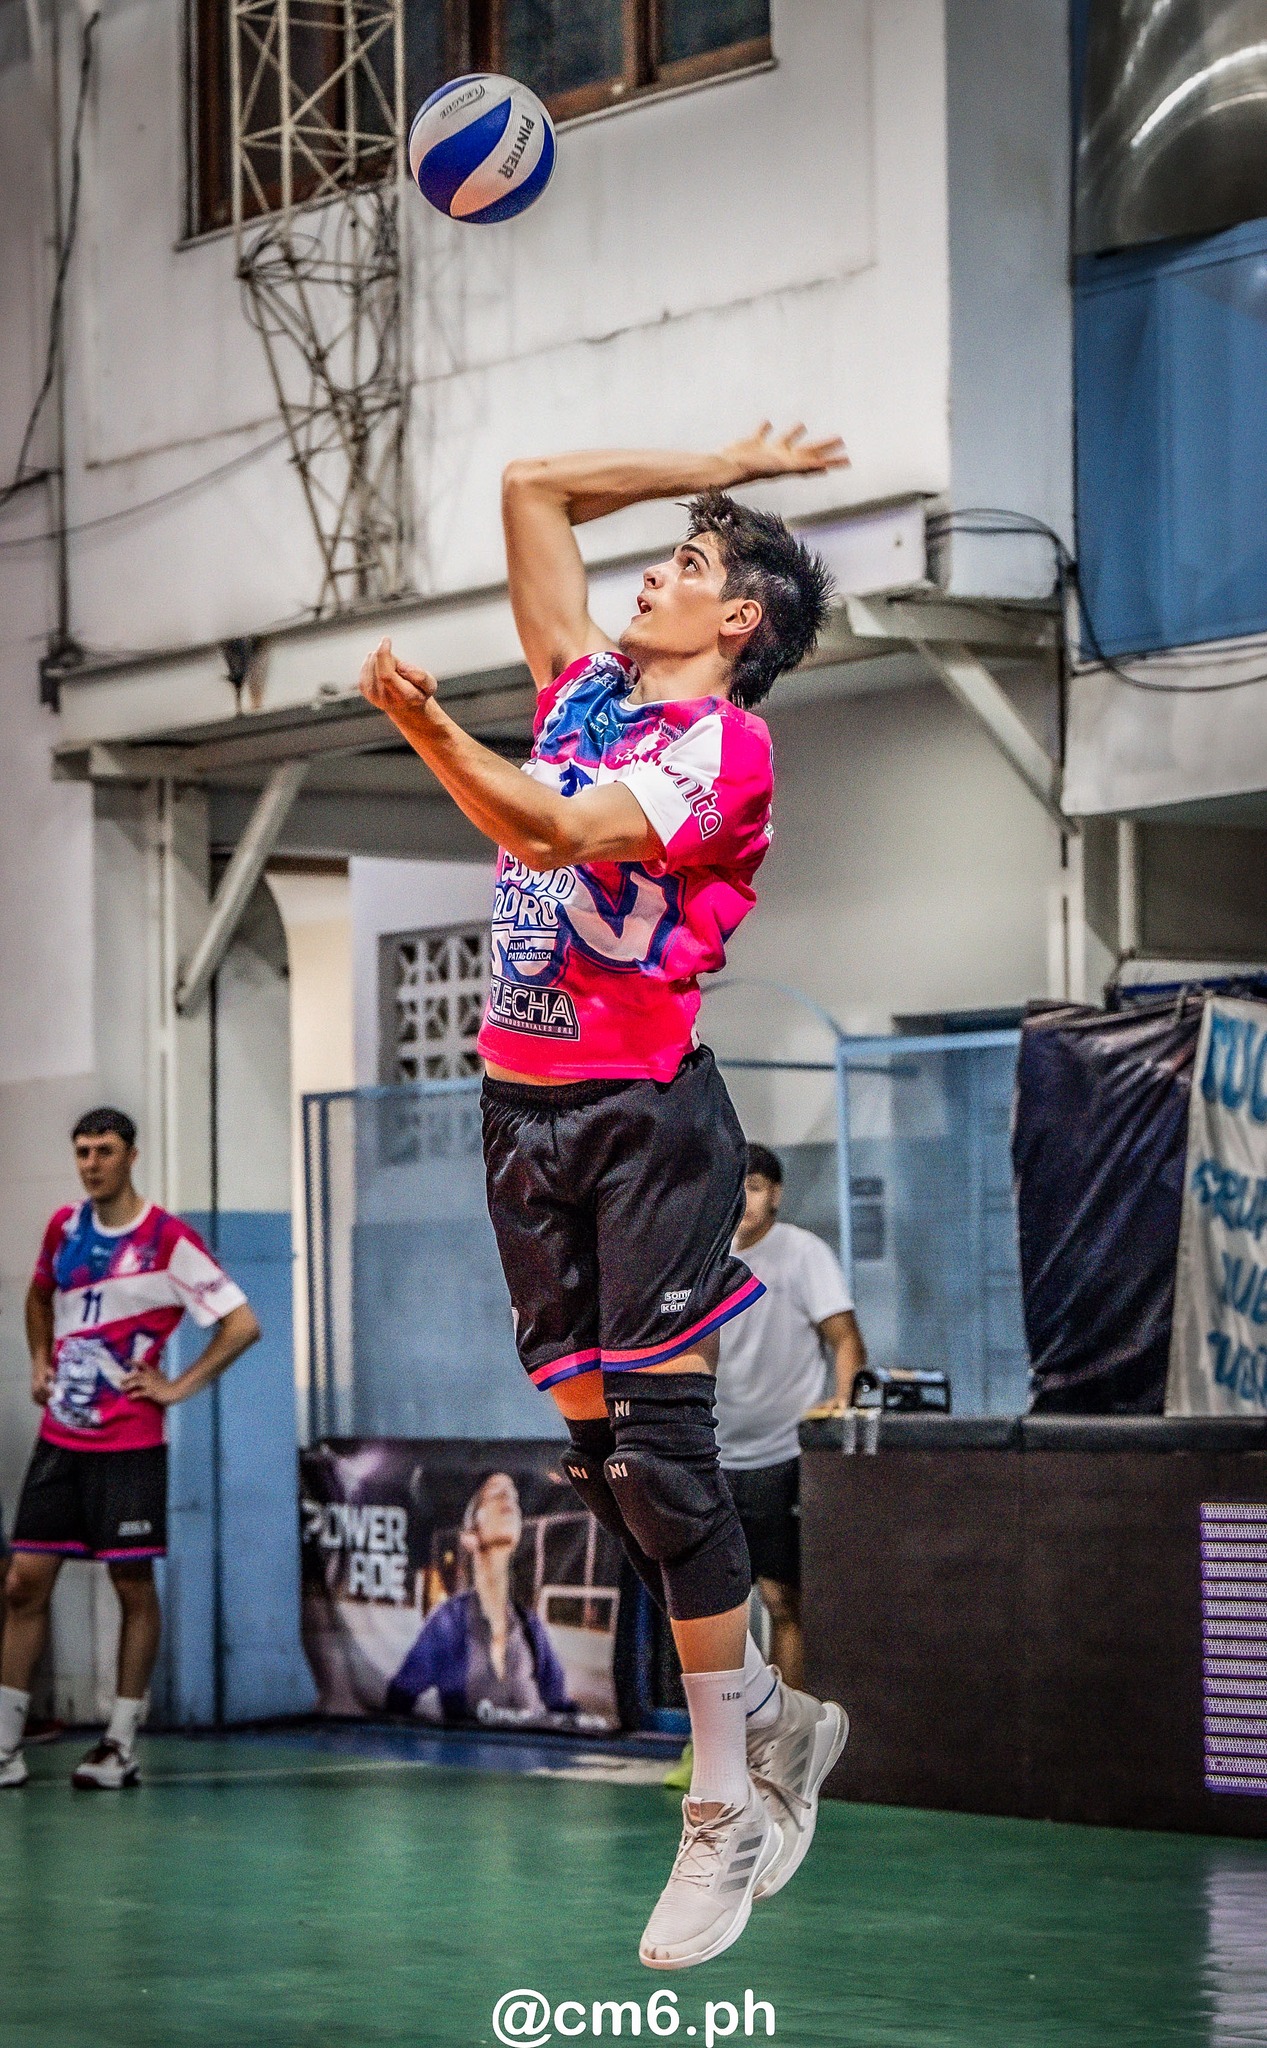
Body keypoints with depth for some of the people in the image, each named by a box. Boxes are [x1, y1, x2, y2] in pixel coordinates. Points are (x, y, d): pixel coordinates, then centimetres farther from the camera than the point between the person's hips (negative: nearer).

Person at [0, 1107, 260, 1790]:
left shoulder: (166, 1239, -9)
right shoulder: (63, 1228, 9)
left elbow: (242, 1323, -9)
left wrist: (179, 1386, -10)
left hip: (128, 1444, -5)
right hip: (59, 1438, 5)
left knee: (133, 1585, 1)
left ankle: (122, 1745, 8)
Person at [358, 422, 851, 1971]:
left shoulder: (723, 745, -7)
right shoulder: (585, 687, 15)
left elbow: (563, 829, -23)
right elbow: (536, 488, 21)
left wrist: (427, 726, -37)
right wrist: (731, 464, 22)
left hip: (646, 1111, -7)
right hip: (525, 1104, 7)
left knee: (657, 1454, -12)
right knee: (597, 1453, 5)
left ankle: (727, 1809, -6)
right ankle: (770, 1715, 18)